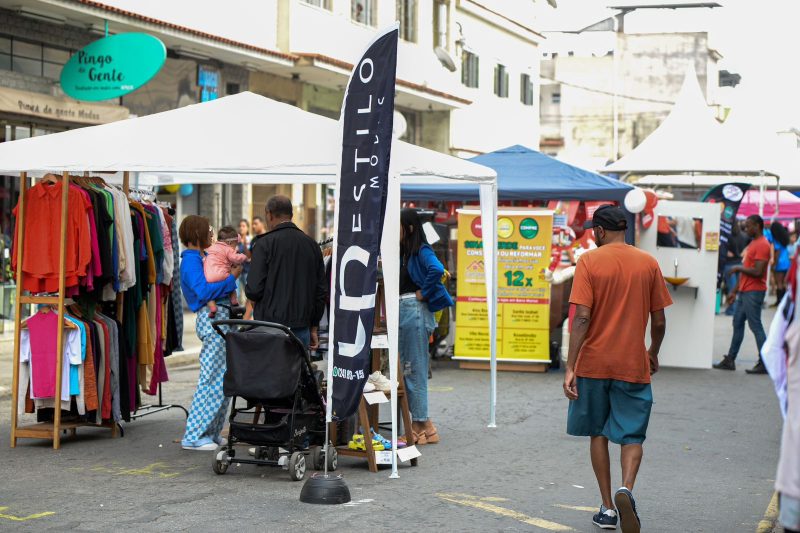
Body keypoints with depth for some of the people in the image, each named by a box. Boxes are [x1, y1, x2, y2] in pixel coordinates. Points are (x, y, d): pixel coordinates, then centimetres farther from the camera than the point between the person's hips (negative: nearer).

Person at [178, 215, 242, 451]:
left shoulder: (198, 258, 18)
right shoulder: (191, 259, -12)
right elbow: (204, 291, -23)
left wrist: (230, 273, 8)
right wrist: (231, 277, -15)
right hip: (211, 319, -10)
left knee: (224, 379, 12)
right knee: (212, 380, -9)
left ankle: (211, 433, 18)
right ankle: (193, 436, -4)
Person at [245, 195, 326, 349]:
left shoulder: (264, 244, -8)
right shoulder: (312, 244, 8)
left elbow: (254, 289, -13)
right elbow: (322, 290, 12)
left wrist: (253, 299, 11)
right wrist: (314, 327, 20)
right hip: (302, 327, 4)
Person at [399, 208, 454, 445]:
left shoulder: (421, 251, -11)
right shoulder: (401, 252, 15)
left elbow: (437, 270, -29)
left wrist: (424, 293, -19)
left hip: (414, 310, -9)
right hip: (400, 310, 9)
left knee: (415, 366, -5)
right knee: (405, 366, 10)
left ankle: (422, 423, 0)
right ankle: (418, 422, 15)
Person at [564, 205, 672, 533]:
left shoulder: (589, 261, -6)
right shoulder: (648, 263, 2)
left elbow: (582, 318, -14)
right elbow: (659, 321, 5)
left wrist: (570, 368, -13)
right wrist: (653, 354, 23)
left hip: (594, 362, -1)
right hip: (633, 366, 1)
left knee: (598, 433, 14)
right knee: (631, 435, 8)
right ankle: (626, 490, -19)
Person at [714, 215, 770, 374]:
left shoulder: (762, 245, -14)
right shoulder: (753, 244, 18)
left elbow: (757, 272, -23)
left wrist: (739, 268, -11)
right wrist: (734, 291, 21)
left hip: (754, 292, -10)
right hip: (745, 292, 10)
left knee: (755, 326, -7)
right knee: (737, 324, 12)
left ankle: (764, 363, -2)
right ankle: (730, 360, 17)